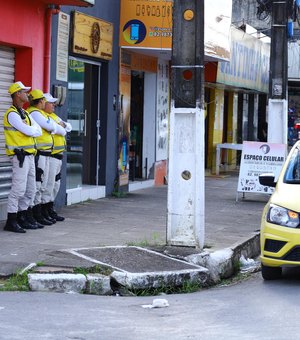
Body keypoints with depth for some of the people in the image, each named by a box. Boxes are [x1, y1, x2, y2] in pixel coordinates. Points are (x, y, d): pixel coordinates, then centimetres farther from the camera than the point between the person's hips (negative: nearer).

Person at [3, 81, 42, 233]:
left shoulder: (24, 113, 17)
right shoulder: (12, 114, -13)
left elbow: (38, 131, 9)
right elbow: (30, 132, -19)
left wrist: (31, 129, -10)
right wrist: (33, 128, 2)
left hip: (29, 156, 10)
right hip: (20, 156, -10)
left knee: (30, 190, 12)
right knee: (18, 189, -10)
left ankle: (22, 218, 20)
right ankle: (11, 221, -6)